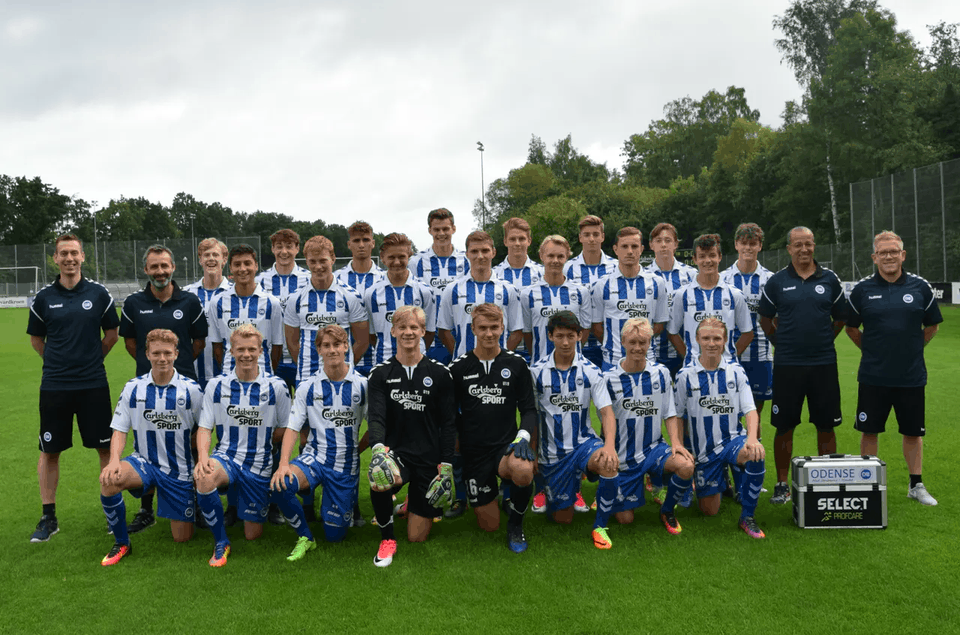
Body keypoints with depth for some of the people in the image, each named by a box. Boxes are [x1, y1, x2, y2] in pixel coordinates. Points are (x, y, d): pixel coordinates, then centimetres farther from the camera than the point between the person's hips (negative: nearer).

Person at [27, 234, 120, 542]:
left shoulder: (99, 293, 0)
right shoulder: (43, 297, 2)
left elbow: (112, 334, 11)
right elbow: (36, 339, 14)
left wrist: (91, 358, 8)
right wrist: (59, 360, 8)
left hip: (94, 384, -1)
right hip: (54, 386, 1)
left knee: (106, 447, 3)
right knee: (49, 451, 7)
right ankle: (48, 517, 20)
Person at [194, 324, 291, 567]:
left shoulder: (276, 387, -4)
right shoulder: (216, 385, 0)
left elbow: (284, 429, 4)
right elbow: (204, 427, 0)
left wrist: (260, 442, -4)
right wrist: (203, 458, -16)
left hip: (259, 464, 0)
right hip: (226, 456, 0)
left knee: (252, 535, 4)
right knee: (204, 479, -37)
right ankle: (221, 542, -13)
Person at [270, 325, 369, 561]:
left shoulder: (362, 385, -4)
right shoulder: (307, 387, -1)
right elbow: (292, 428, -4)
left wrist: (357, 448, -1)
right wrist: (283, 463, -18)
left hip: (346, 466, 0)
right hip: (314, 458, 1)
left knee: (334, 535, 2)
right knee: (279, 485, -31)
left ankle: (334, 506, 39)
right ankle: (305, 537, -6)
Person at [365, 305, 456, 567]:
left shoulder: (439, 373, 2)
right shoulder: (380, 373, 2)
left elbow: (448, 423, 3)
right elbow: (375, 416, -10)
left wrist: (446, 464, -5)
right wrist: (378, 447, -31)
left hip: (428, 458, 0)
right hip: (395, 453, 0)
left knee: (417, 537, 2)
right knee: (379, 482, -37)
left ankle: (416, 504, 39)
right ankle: (387, 539, -7)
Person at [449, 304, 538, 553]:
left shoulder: (516, 364, 1)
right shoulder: (459, 367, 0)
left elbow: (528, 409, 3)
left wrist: (523, 436, -14)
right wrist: (456, 444, 0)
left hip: (507, 445, 0)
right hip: (474, 452, 1)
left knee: (523, 471, -37)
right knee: (489, 525, 4)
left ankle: (515, 523, -5)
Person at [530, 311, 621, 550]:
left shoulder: (590, 371, -5)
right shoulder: (536, 372, -5)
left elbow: (607, 412, -10)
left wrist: (609, 445, -28)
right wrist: (533, 455, 5)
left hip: (584, 442, 0)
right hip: (552, 452, 0)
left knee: (609, 465, -35)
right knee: (563, 519, 6)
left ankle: (600, 526, -11)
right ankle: (544, 489, 42)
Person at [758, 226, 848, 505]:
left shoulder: (830, 279, 5)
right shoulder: (776, 281, 1)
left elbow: (840, 318, 15)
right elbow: (765, 320, 10)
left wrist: (823, 341, 8)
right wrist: (783, 344, 5)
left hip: (824, 364, 1)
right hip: (787, 366, -1)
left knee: (826, 427, 7)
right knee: (784, 427, 4)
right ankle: (782, 484, 16)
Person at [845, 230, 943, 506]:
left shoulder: (920, 287, 1)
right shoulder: (862, 290, -1)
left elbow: (932, 326, 13)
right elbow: (851, 327, 11)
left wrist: (911, 348, 8)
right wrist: (871, 350, 6)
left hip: (912, 376, 1)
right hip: (873, 377, -1)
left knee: (913, 432, 11)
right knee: (869, 431, 6)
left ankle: (916, 485, 25)